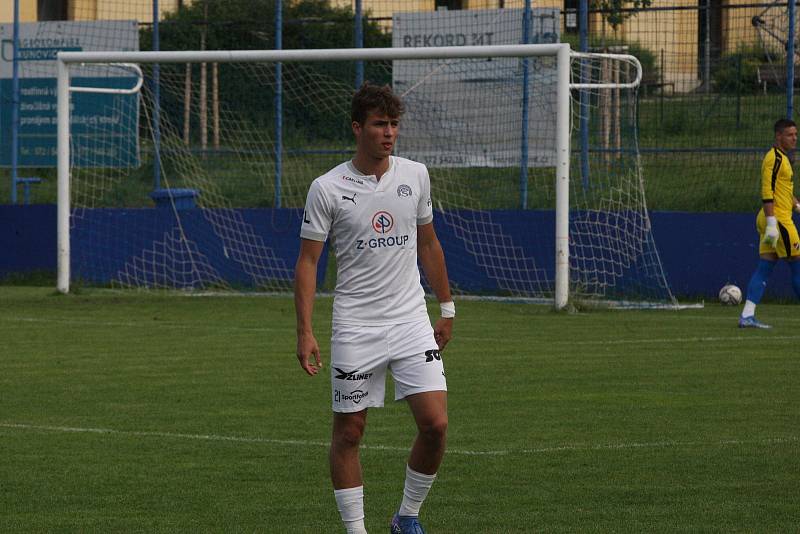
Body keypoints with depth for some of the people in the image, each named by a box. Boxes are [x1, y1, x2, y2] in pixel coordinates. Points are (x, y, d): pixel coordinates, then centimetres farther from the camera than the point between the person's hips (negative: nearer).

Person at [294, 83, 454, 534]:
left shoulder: (415, 175, 5)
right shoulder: (327, 189, -6)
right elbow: (308, 262, -4)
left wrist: (447, 307, 18)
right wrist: (305, 333, -10)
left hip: (412, 321, 3)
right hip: (355, 328, -2)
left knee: (436, 424, -9)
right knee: (349, 431, 2)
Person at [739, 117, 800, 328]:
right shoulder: (774, 158, -13)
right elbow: (767, 192, -20)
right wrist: (772, 223, -24)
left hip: (773, 221, 10)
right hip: (778, 220, -10)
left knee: (764, 268, 5)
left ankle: (747, 316, 0)